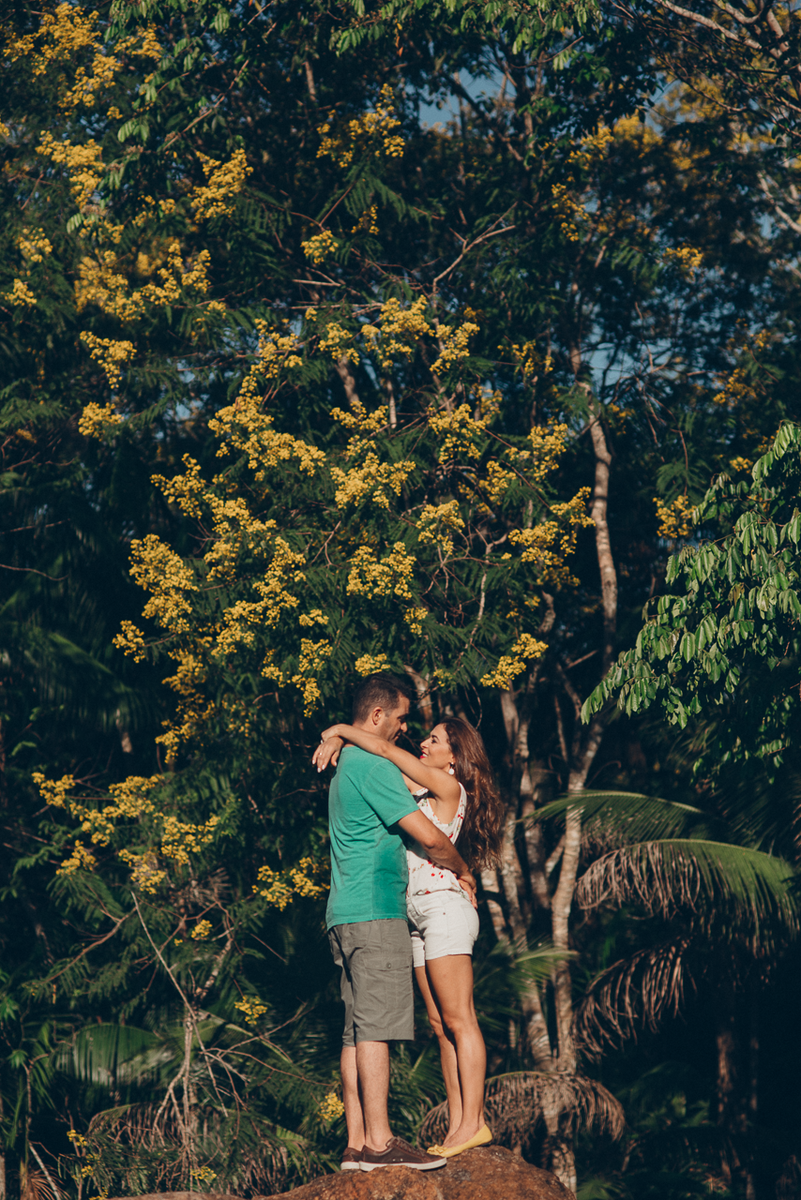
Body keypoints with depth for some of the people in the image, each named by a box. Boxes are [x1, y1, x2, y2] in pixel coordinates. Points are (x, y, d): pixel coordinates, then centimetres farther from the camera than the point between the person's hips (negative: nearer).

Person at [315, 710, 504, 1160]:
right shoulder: (422, 787, 17)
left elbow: (384, 747, -12)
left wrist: (340, 729, 0)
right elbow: (384, 757, 22)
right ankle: (458, 1124, 5)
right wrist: (336, 739, 5)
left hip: (444, 907, -9)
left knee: (458, 1020, -9)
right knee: (441, 1025, 5)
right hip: (418, 915, 9)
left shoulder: (449, 786, -7)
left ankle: (474, 1122, -10)